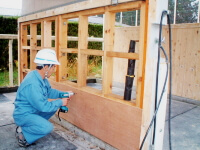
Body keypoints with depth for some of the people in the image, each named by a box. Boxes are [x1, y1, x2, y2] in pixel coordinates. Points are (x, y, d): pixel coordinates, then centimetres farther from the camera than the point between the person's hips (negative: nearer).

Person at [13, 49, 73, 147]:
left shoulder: (41, 77, -2)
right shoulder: (32, 83, -31)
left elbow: (49, 91, 13)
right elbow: (42, 106, -27)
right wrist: (60, 102, -17)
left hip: (33, 110, 10)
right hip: (23, 114, -10)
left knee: (54, 107, 10)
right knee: (47, 128, -25)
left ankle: (29, 126, 12)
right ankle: (22, 132, -1)